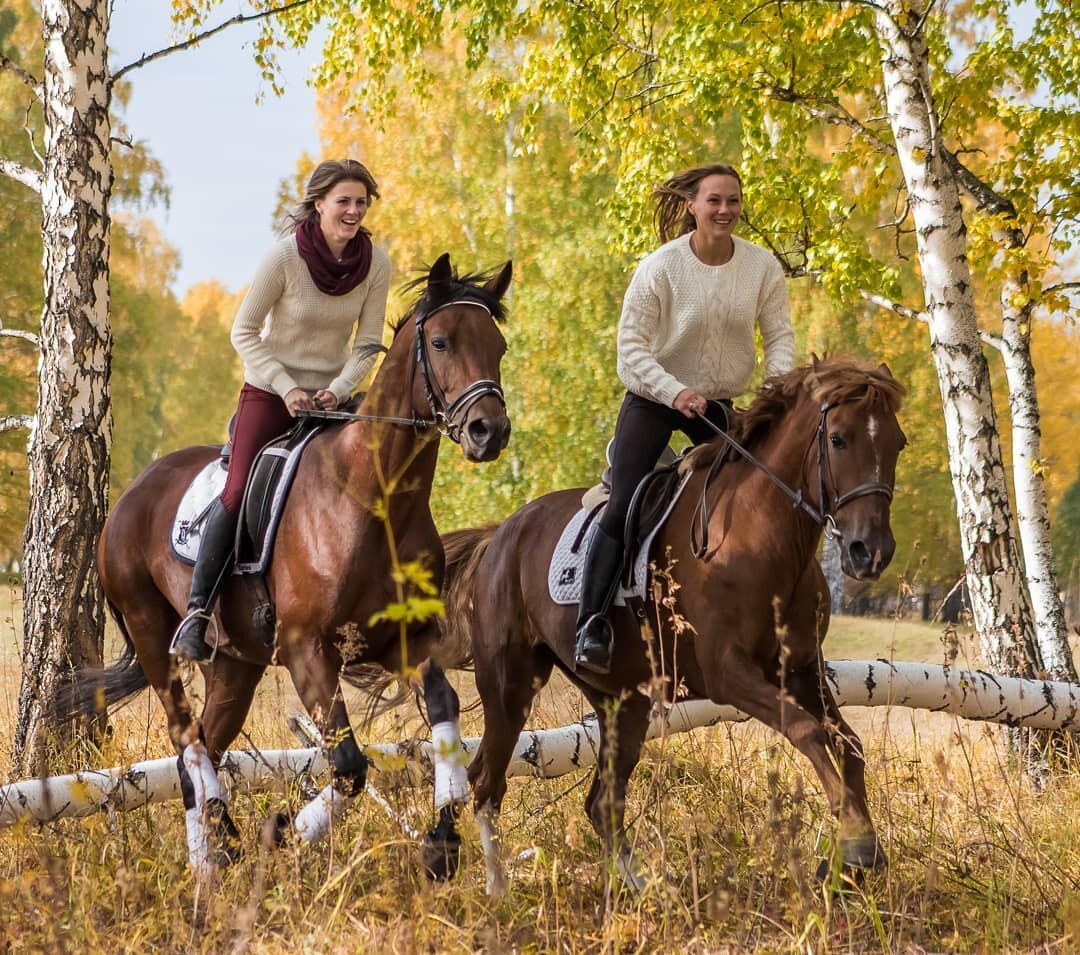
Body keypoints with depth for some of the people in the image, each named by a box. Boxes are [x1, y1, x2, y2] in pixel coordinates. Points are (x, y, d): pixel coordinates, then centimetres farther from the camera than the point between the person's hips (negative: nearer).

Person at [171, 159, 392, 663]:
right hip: (270, 392, -4)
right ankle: (197, 610, -9)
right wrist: (287, 388, -20)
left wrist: (338, 392, -16)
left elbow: (367, 343, 0)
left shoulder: (376, 264, -6)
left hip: (334, 393, 4)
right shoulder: (285, 255, -16)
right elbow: (244, 331, -11)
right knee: (237, 493, -19)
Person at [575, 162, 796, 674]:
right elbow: (631, 344, -17)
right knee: (622, 510, -12)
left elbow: (780, 336, -6)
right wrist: (674, 392, -31)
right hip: (652, 400, -3)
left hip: (717, 403, 3)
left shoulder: (762, 266, -8)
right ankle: (592, 624, -10)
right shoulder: (660, 267, -17)